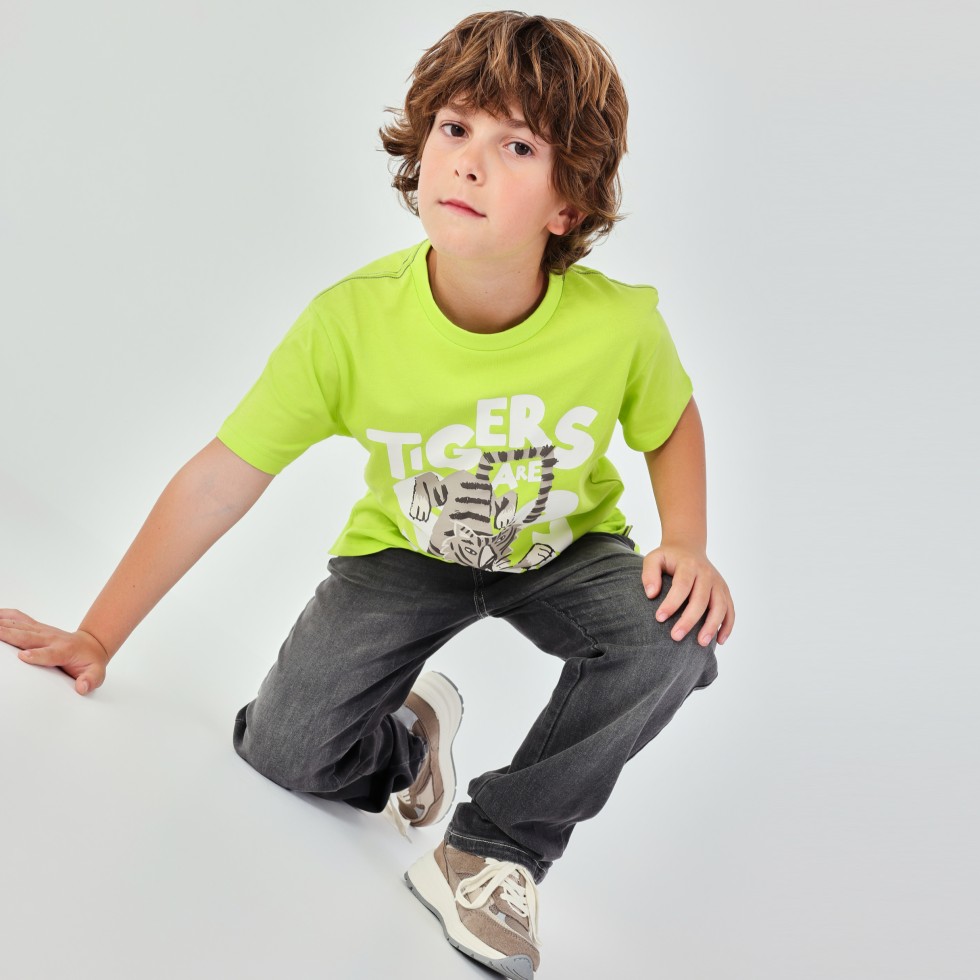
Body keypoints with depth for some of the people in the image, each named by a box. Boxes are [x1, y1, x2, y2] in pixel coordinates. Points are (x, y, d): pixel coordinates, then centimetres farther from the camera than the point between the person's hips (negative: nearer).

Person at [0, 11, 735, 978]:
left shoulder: (619, 325, -26)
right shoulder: (353, 320, -27)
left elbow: (673, 425, -1)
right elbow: (219, 479, -20)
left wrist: (688, 546, -20)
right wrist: (95, 638, -16)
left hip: (564, 550, 0)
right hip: (406, 549, 0)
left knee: (674, 637, -30)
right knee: (284, 748, -17)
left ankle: (493, 849, -10)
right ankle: (406, 737, 21)